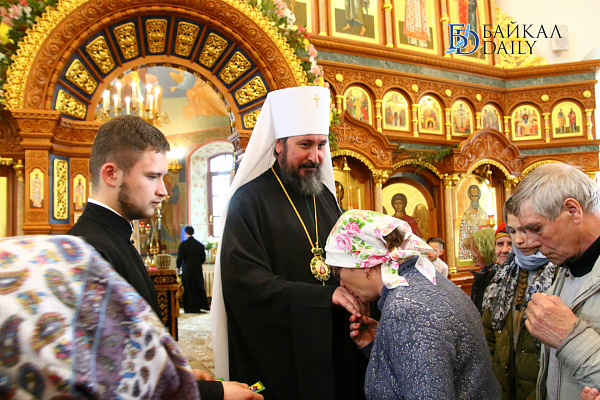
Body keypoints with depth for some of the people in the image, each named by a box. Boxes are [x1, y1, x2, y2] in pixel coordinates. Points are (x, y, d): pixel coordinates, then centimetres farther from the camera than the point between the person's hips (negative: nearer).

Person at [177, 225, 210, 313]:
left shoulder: (183, 244, -10)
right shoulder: (200, 244, 1)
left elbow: (180, 258, -10)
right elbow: (203, 258, 6)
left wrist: (178, 267, 5)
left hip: (187, 269, -3)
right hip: (198, 269, 3)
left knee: (189, 289, 5)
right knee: (199, 287, 14)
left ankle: (191, 308, 8)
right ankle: (203, 305, 16)